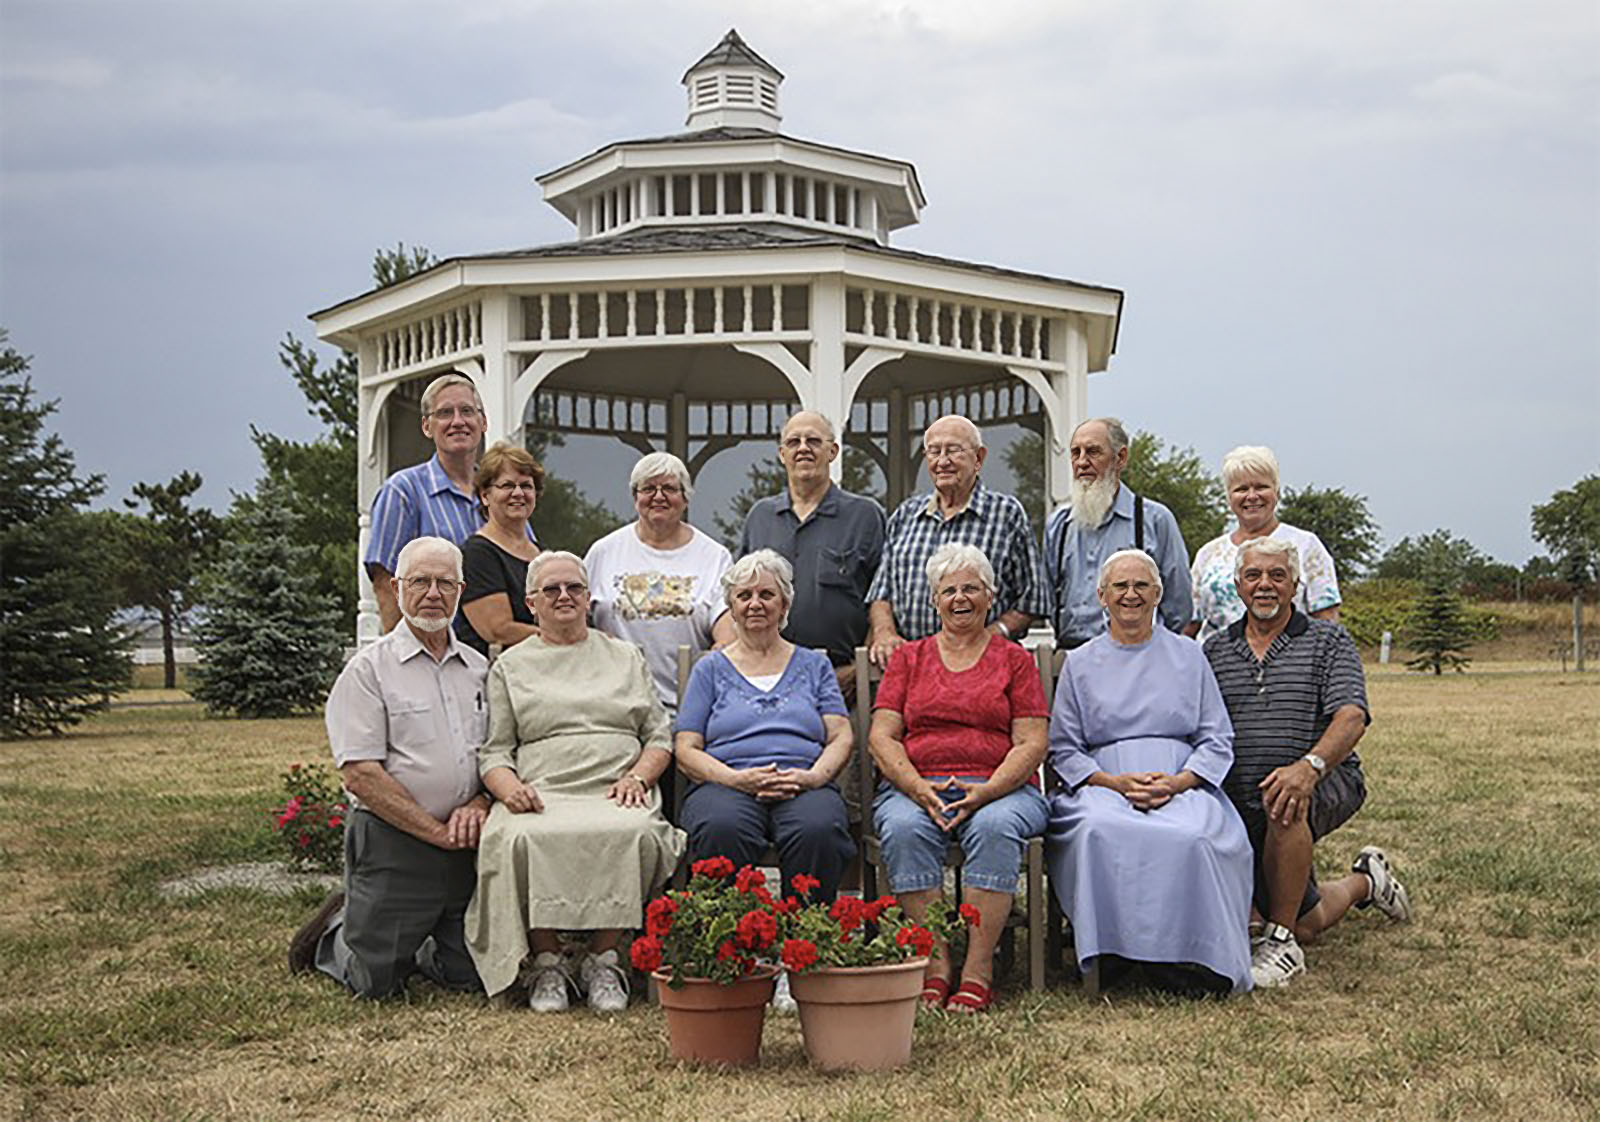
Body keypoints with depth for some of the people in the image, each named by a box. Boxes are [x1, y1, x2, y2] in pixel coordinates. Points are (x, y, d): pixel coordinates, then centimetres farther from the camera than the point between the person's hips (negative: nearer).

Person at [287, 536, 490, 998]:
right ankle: (337, 931, 31)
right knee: (376, 981, 0)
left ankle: (412, 944, 33)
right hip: (391, 842, -5)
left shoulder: (480, 669, 12)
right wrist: (437, 831, -14)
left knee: (471, 974, 5)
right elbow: (360, 773, -13)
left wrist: (479, 805, -7)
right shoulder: (368, 669, -5)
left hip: (465, 842, 5)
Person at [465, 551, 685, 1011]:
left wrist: (637, 777, -1)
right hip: (540, 796, 0)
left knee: (633, 834, -35)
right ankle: (547, 962, -22)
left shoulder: (626, 657, 24)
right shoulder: (510, 666, 20)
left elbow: (660, 736, 19)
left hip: (615, 796, 1)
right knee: (524, 839, -36)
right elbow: (494, 751, 12)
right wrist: (510, 787, -10)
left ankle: (603, 959, -22)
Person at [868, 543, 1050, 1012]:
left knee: (994, 827, -35)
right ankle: (935, 966, -30)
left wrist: (986, 792, -15)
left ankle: (978, 972, -32)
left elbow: (1032, 744, 3)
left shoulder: (1014, 659, 14)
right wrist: (918, 788, -12)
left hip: (1000, 788, -1)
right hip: (914, 786, 1)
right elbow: (882, 735, 8)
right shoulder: (908, 658, 18)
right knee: (903, 828, -33)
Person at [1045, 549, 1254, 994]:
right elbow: (1063, 749, 11)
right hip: (1104, 787, 0)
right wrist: (1117, 783, -7)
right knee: (1101, 832, -37)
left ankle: (1191, 951, -24)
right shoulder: (1080, 664, 18)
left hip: (1183, 787, 0)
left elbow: (1218, 741, 12)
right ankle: (1117, 946, -29)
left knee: (1194, 837, -36)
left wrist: (1177, 782, -8)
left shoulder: (1188, 656, 18)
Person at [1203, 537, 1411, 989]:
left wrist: (1308, 767, -34)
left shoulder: (1329, 642, 0)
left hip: (1326, 782, -4)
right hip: (1241, 802, 4)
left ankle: (1279, 941, -25)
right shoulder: (1215, 650, 10)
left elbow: (1351, 718, -15)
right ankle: (1364, 881, 39)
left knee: (1284, 803, -39)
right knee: (1307, 925, 5)